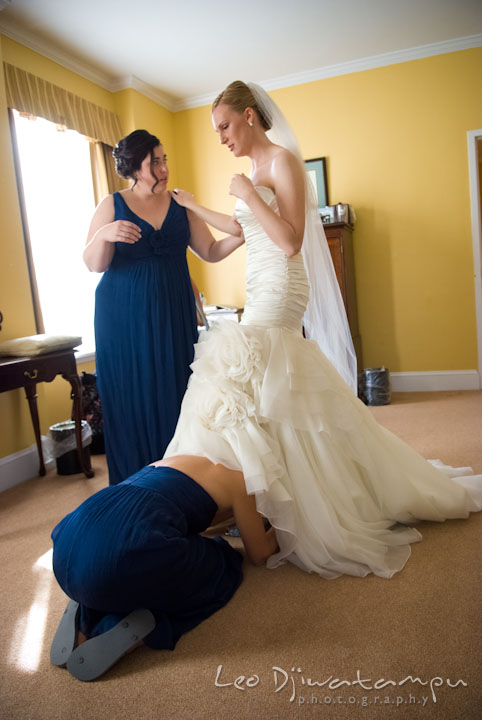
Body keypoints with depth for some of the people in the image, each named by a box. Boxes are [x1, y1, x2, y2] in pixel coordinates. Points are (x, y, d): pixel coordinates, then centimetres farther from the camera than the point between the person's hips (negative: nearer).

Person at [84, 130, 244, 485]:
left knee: (175, 393, 2)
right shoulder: (112, 205, 2)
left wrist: (238, 237, -11)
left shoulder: (181, 206, 9)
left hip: (173, 314, 2)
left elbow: (210, 252, 7)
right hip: (125, 318, -2)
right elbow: (93, 264, -3)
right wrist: (103, 235, -23)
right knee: (132, 396, 0)